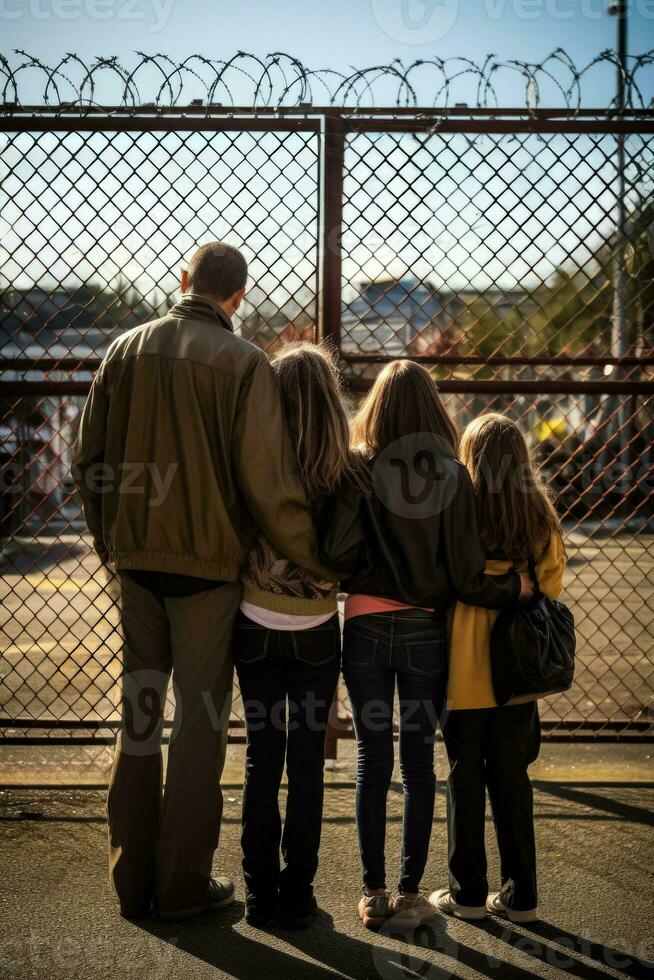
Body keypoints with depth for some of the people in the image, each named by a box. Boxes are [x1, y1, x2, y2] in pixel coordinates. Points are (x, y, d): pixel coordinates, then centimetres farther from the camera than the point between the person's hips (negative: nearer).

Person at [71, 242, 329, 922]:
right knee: (200, 720, 6)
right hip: (208, 563, -4)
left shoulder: (126, 350, 4)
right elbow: (268, 483, -16)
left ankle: (132, 879, 20)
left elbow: (88, 461, 7)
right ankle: (184, 884, 13)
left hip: (136, 561, 4)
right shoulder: (242, 363, -10)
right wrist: (316, 562, -5)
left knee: (138, 714, 14)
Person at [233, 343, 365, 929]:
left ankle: (260, 891, 18)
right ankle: (297, 894, 15)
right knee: (307, 761, 10)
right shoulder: (348, 473, -12)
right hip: (317, 634, 0)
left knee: (262, 756, 12)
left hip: (256, 631, 1)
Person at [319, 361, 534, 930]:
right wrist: (515, 588, 9)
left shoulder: (358, 469, -7)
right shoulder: (452, 476, -6)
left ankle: (374, 894, 16)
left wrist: (363, 583, 4)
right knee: (419, 759, 9)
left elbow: (337, 552, -16)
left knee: (373, 758, 8)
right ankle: (411, 893, 15)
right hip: (427, 631, 0)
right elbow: (467, 574, -9)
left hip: (366, 628, 0)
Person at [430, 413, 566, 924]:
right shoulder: (543, 522, 0)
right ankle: (521, 894, 18)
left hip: (466, 669, -3)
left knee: (466, 775, 9)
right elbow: (550, 592, 5)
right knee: (512, 776, 13)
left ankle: (468, 892, 16)